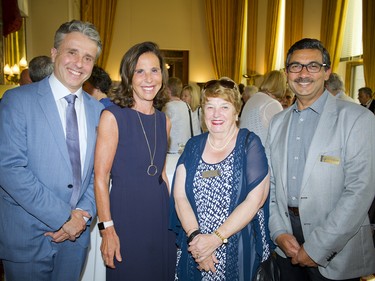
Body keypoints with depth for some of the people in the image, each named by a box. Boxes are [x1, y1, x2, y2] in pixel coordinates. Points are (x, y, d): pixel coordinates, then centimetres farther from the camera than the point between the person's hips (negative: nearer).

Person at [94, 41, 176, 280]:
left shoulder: (164, 122, 7)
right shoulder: (112, 116, -10)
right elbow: (100, 177, -11)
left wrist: (172, 214, 14)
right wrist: (107, 229, -14)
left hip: (161, 211, 5)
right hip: (126, 210, -5)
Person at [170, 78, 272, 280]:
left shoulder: (250, 144, -6)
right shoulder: (193, 146, 3)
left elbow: (255, 199, -14)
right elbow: (179, 196, -3)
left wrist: (216, 238, -18)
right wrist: (195, 236, -17)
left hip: (240, 252, -2)